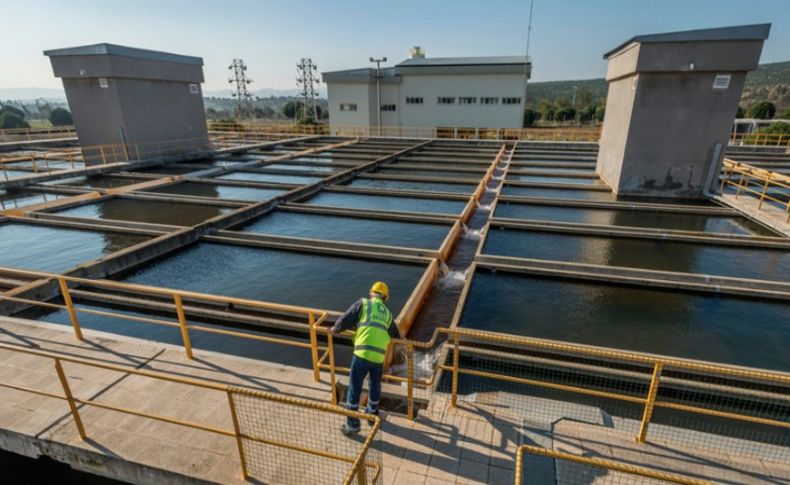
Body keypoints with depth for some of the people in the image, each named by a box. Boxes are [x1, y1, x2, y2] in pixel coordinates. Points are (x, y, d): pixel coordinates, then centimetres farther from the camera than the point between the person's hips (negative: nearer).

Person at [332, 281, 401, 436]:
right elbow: (396, 335, 31)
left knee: (354, 389, 9)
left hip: (362, 353, -4)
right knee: (375, 386, 26)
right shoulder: (388, 313, 20)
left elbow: (345, 320, 0)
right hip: (379, 356, 4)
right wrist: (401, 341, 53)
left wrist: (336, 329, 20)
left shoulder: (363, 303, 7)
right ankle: (372, 414, 44)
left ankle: (352, 425, 17)